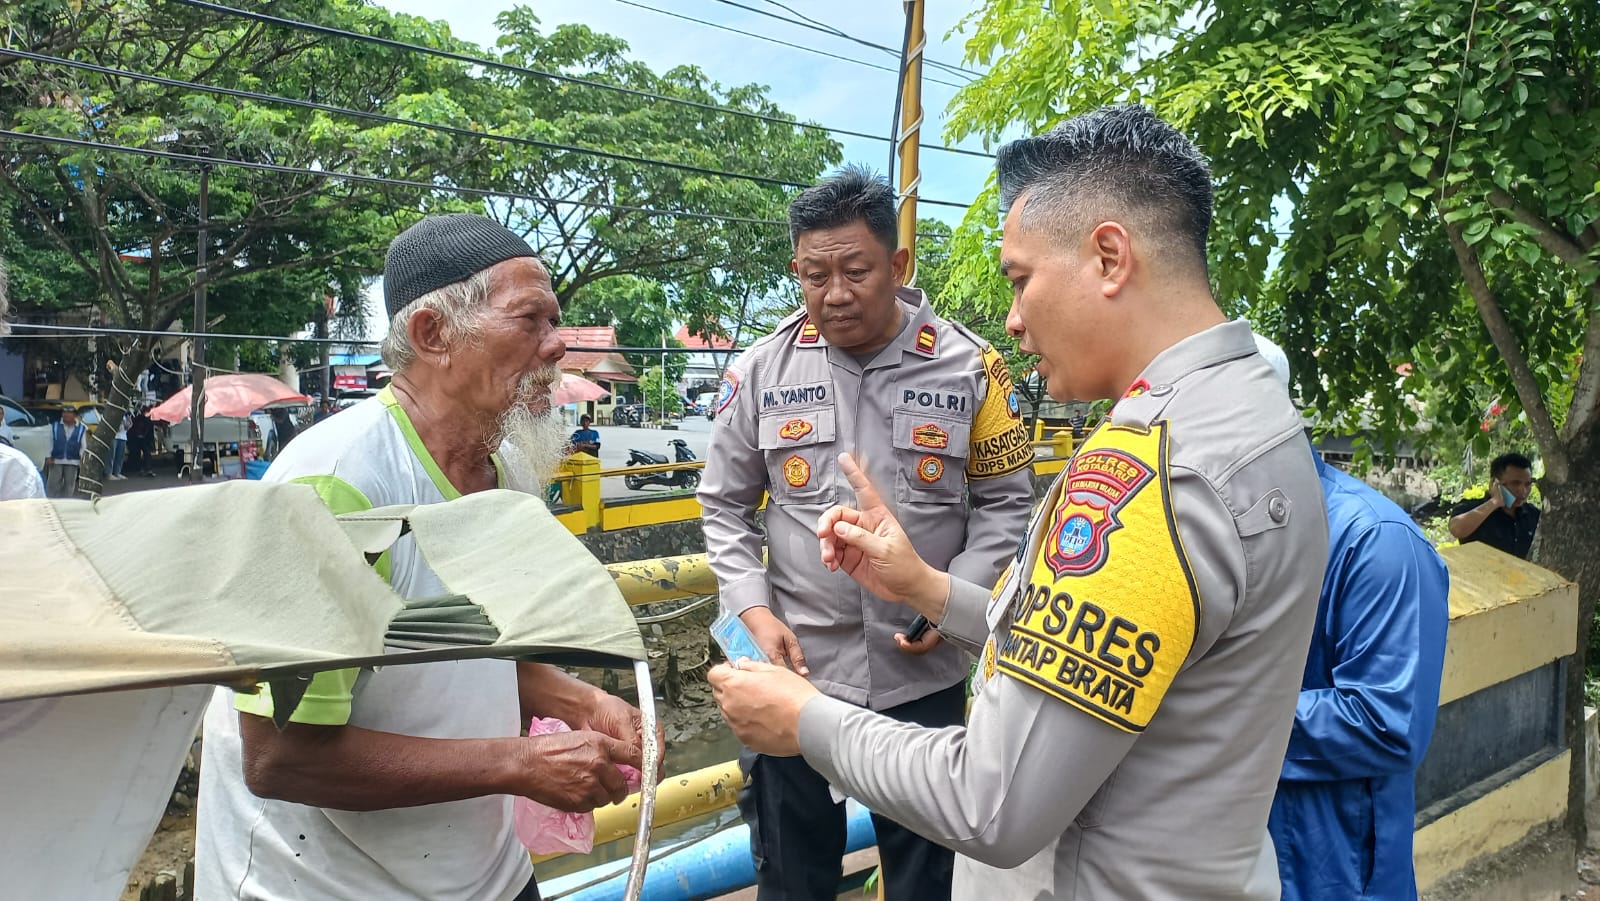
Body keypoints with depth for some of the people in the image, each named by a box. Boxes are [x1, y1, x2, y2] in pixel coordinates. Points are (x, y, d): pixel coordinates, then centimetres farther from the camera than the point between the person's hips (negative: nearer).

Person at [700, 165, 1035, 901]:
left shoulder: (969, 368, -7)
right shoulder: (759, 372, -3)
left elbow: (1005, 502, 1)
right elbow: (725, 508, 5)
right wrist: (757, 614, -7)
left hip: (924, 674, -1)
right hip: (799, 670, 1)